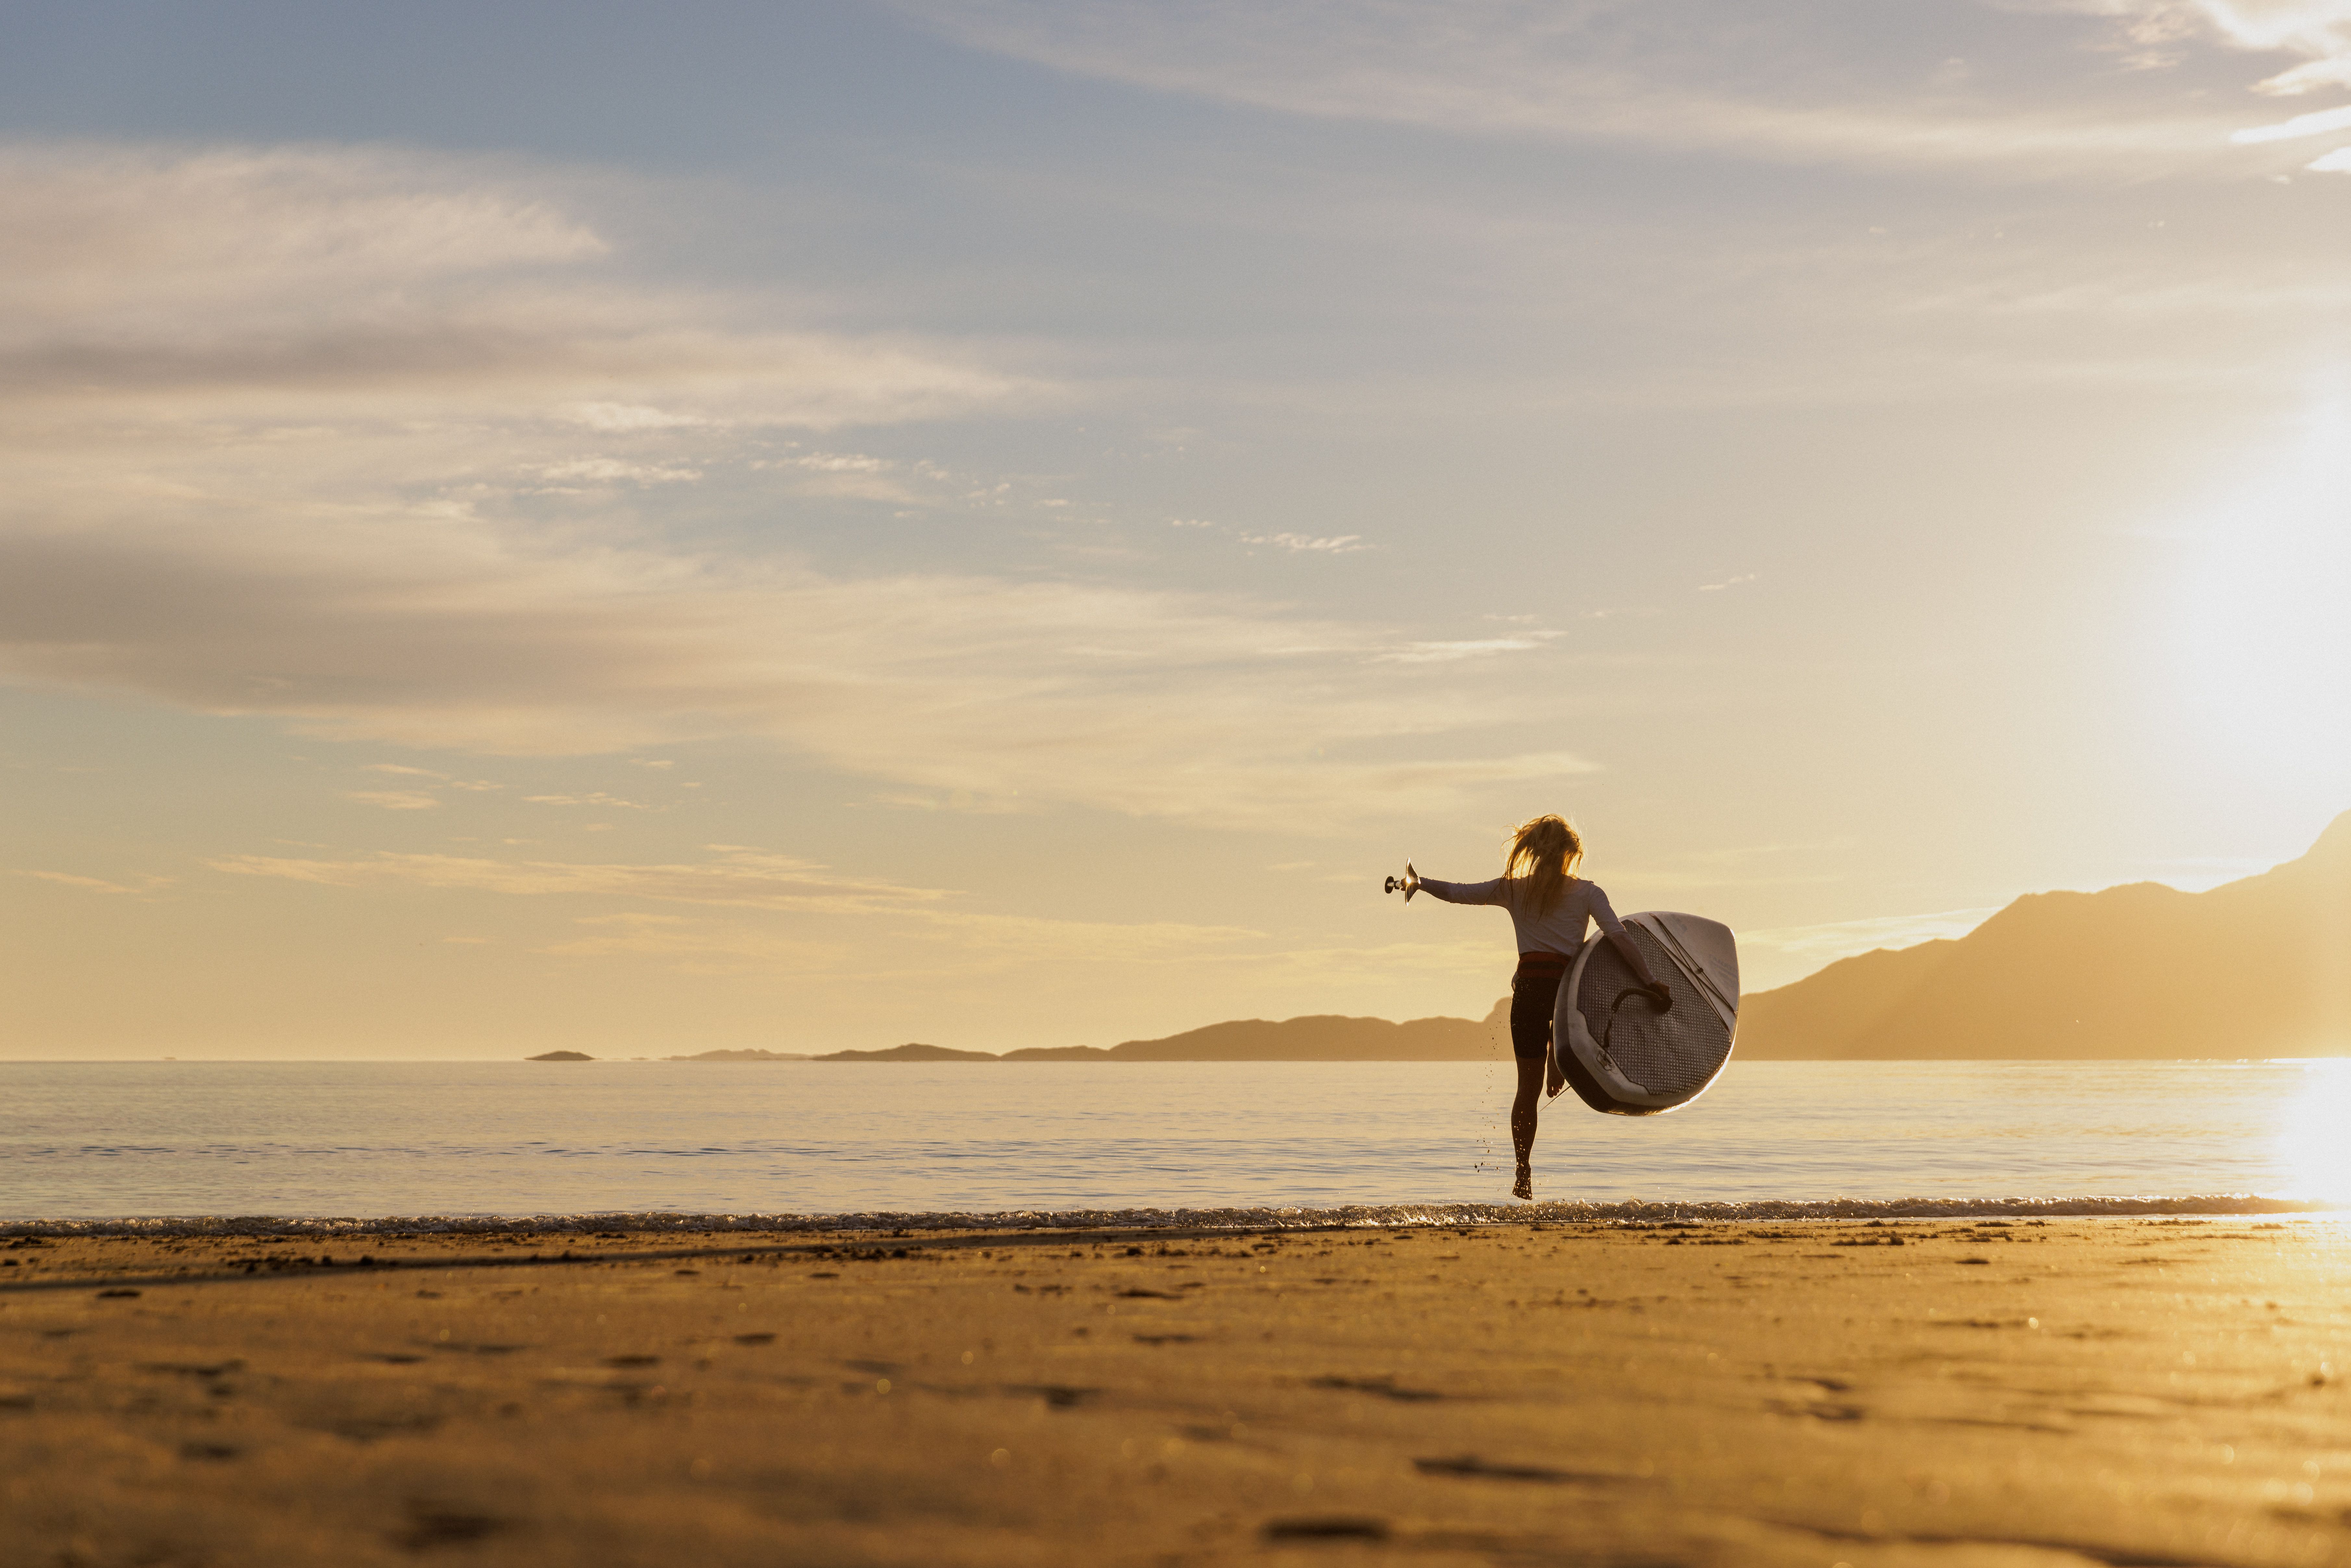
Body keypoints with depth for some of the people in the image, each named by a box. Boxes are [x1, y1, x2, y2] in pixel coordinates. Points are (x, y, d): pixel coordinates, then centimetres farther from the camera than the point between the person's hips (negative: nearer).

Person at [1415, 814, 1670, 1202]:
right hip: (1569, 987, -1)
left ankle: (1524, 1176, 6)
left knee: (1528, 1087, 6)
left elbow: (1457, 893, 11)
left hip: (1529, 987, 1)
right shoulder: (1587, 892, 5)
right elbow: (1618, 936, -6)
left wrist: (1419, 882, 27)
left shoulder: (1513, 889, 9)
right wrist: (1650, 981, -9)